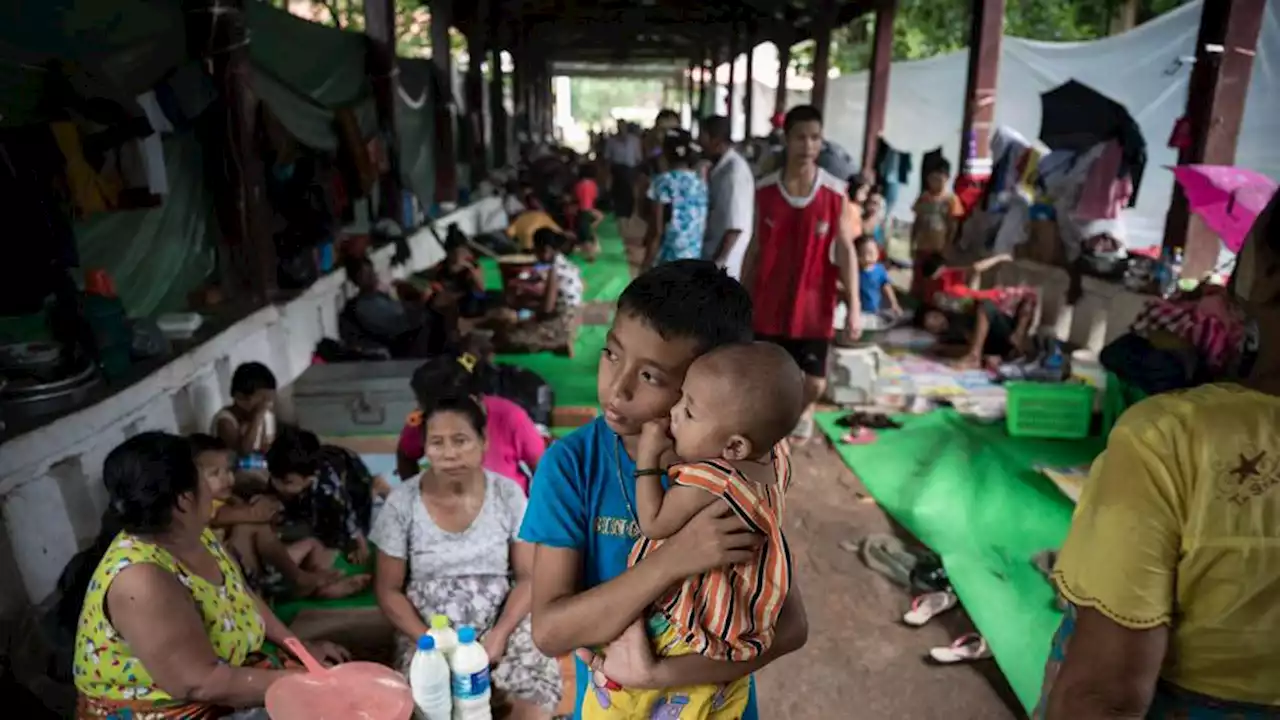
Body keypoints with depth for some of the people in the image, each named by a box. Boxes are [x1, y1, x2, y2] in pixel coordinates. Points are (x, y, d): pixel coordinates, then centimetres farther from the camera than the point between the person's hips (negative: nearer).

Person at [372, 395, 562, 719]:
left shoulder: (508, 494, -7)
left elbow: (528, 577, -4)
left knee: (540, 683, -24)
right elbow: (389, 589, -2)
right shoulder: (402, 502, -8)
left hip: (502, 621, 1)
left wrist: (500, 634, -18)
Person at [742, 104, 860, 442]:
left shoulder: (836, 193, -7)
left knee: (815, 381, 5)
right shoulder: (765, 190, -2)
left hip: (814, 306, -1)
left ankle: (805, 409, 41)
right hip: (769, 304, 1)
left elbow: (845, 251, -4)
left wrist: (854, 306, -10)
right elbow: (755, 249, 5)